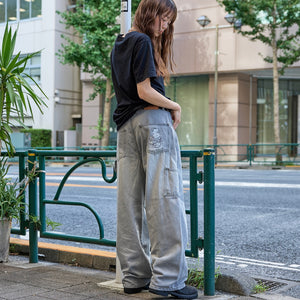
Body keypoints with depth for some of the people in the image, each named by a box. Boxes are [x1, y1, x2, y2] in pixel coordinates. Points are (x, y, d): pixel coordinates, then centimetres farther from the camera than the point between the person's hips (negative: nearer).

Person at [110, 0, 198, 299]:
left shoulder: (119, 44, 20)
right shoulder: (143, 42, -7)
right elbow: (144, 91, -15)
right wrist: (175, 106, -2)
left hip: (125, 126, 9)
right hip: (152, 121, -9)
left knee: (130, 201, 5)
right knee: (164, 198, -8)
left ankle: (135, 275, 11)